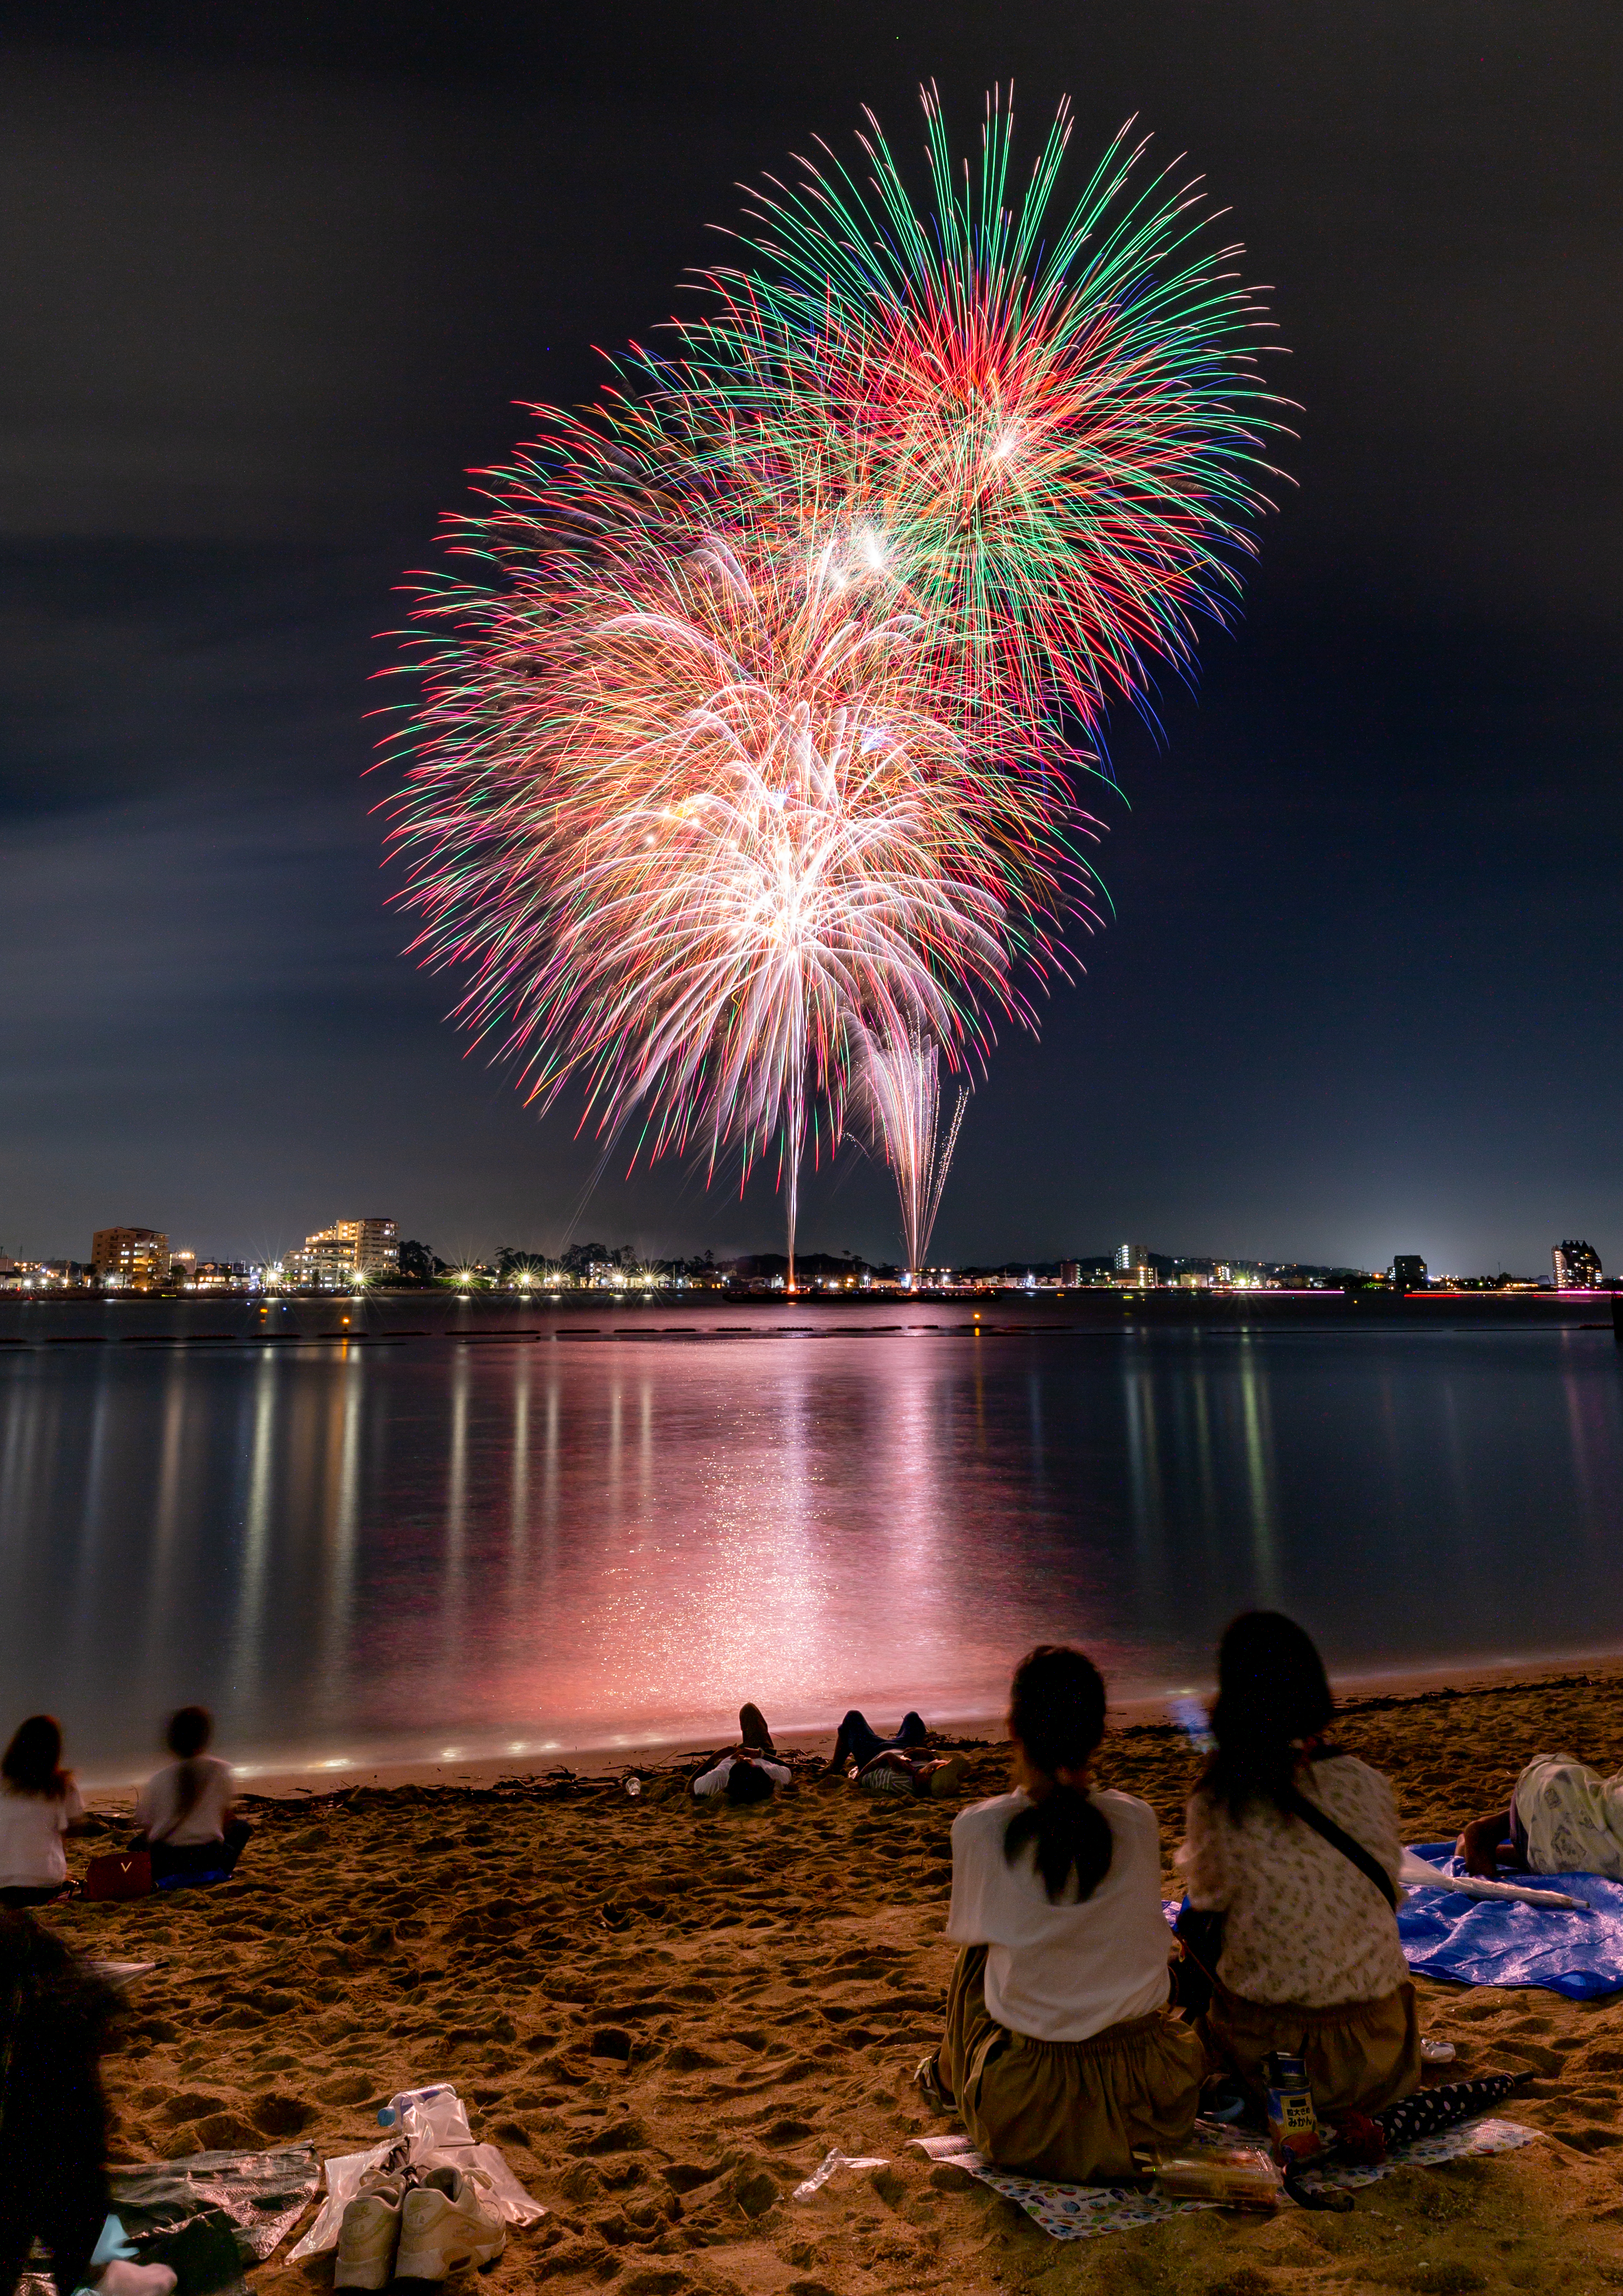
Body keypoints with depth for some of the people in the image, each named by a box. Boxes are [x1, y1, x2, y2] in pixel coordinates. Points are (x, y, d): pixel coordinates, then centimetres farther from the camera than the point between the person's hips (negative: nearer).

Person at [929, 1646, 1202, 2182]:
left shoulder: (977, 1829, -17)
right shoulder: (1138, 1820, -11)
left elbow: (965, 1931, 3)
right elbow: (1144, 1930, 8)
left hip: (1027, 2118, -2)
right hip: (1145, 2095, 2)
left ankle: (950, 2076, 49)